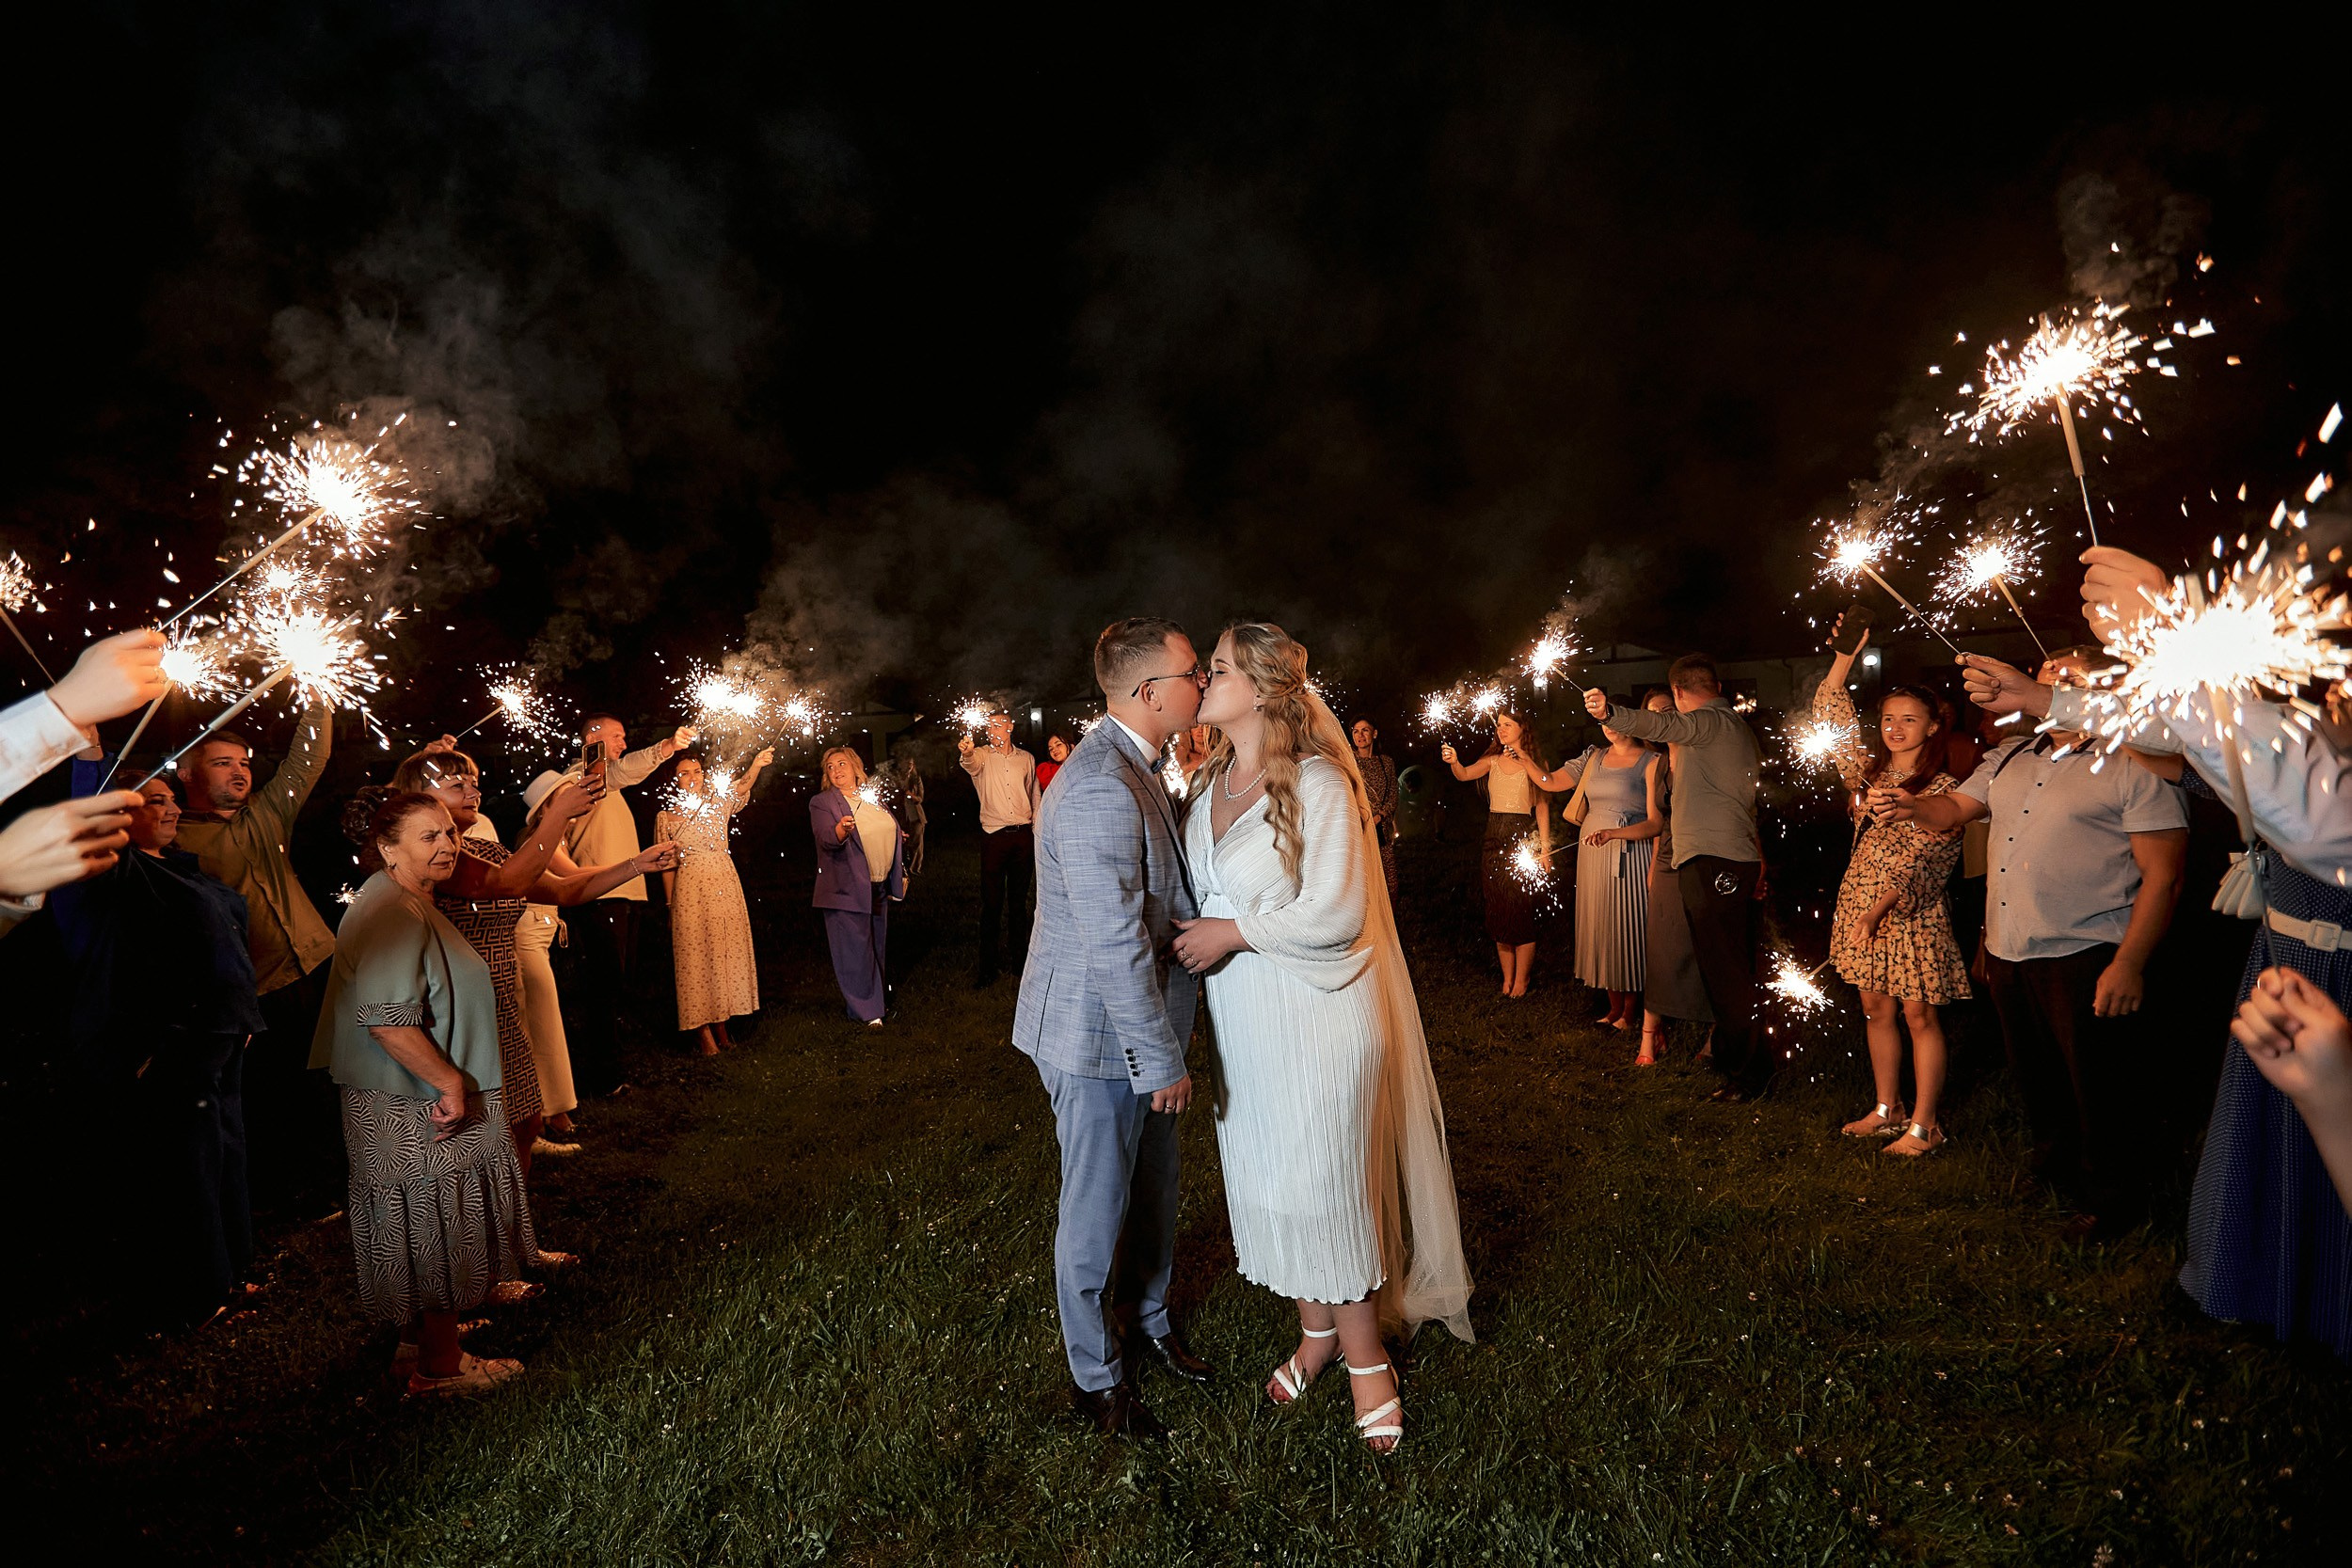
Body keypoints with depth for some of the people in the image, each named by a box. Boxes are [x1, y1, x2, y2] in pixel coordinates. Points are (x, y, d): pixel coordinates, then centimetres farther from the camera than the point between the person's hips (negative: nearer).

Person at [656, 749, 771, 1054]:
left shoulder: (719, 805, 5)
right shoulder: (667, 817, 4)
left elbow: (742, 787, -16)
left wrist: (756, 765, -36)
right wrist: (670, 905, 1)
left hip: (725, 887, 2)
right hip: (689, 891, -2)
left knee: (726, 952, 4)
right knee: (695, 955, -3)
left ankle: (721, 1024, 15)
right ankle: (703, 1031, 1)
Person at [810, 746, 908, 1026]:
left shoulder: (873, 798, 12)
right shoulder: (821, 803, -6)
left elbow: (890, 833, 24)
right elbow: (826, 839, -22)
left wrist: (899, 862, 22)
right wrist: (841, 829, -41)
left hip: (879, 888, 6)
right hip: (847, 889, -6)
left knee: (878, 947, 16)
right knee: (855, 950, -3)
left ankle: (880, 1000, 31)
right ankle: (867, 1011, 4)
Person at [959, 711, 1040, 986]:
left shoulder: (1026, 759, 8)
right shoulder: (983, 755, -1)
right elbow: (972, 765, -26)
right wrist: (967, 753, -49)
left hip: (1023, 834, 3)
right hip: (994, 835, -2)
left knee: (1019, 898, 13)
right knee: (991, 901, -3)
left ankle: (1018, 948, 28)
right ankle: (987, 965, 2)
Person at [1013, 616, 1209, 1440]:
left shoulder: (1133, 770, 9)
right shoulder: (1100, 789, -27)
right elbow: (1115, 945, -28)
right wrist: (1163, 1061, -22)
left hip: (1140, 1024, 10)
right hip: (1097, 1034, -10)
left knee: (1153, 1186, 23)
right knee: (1097, 1209, 9)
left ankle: (1147, 1315, 45)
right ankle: (1096, 1375, 28)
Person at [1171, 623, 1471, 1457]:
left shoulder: (1319, 784, -15)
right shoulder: (1212, 784, 7)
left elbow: (1335, 912, -19)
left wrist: (1235, 932, -17)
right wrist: (1193, 937, 3)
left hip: (1313, 1015, -7)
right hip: (1241, 1021, 7)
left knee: (1323, 1185, 2)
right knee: (1265, 1179, 14)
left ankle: (1366, 1358, 22)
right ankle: (1315, 1332, 35)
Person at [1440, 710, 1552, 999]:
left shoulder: (1533, 762, 0)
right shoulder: (1492, 761, 9)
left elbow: (1542, 807, -3)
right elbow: (1465, 775, -8)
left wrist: (1544, 848, -10)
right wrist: (1454, 762, -30)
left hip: (1522, 839, -4)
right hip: (1494, 840, 4)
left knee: (1521, 910, -4)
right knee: (1498, 912, 7)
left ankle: (1521, 979, 9)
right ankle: (1507, 977, 17)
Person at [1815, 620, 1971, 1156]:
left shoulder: (1943, 788, -8)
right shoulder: (1870, 773, 10)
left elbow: (1919, 857, -16)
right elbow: (1831, 713, 13)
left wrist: (1878, 908, -23)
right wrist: (1845, 656, 5)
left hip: (1910, 913, -6)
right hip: (1859, 907, 7)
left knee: (1919, 1016, 2)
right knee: (1876, 1011, 13)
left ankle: (1925, 1124, 10)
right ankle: (1887, 1110, 25)